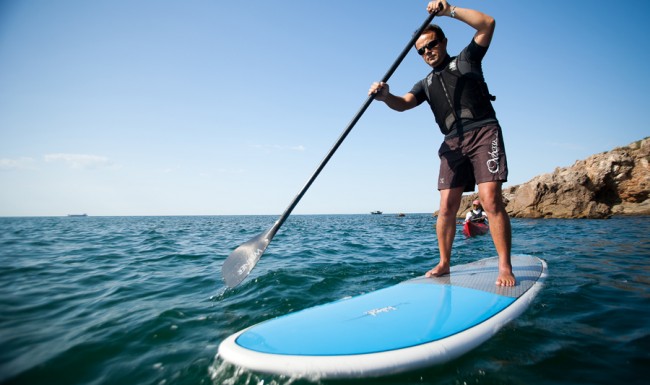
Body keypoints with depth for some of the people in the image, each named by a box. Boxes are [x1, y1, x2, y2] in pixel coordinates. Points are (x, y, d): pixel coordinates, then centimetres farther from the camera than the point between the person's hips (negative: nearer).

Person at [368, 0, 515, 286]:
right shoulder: (426, 84, 22)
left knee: (491, 200, -16)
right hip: (453, 144, 3)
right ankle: (444, 263, 9)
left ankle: (505, 267, -9)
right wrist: (385, 96, -19)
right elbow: (403, 104, 3)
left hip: (484, 133, -3)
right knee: (447, 207, -4)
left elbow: (487, 24, 2)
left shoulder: (467, 59, 16)